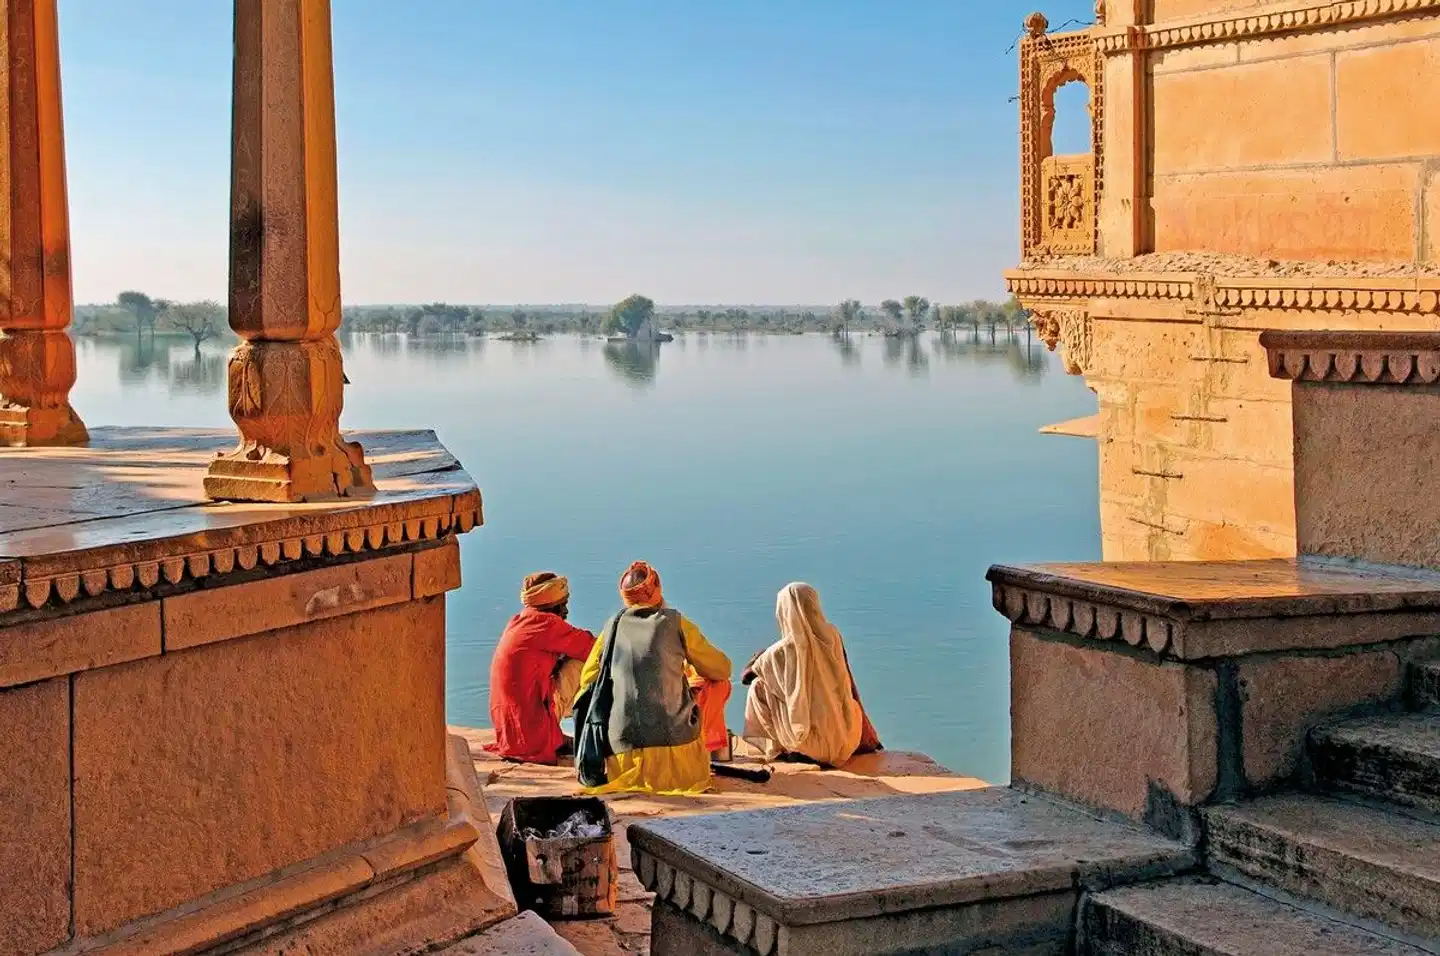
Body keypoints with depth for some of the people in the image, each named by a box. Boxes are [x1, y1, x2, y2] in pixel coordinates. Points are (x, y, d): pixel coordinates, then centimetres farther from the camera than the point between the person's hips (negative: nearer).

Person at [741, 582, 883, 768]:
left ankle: (777, 745, 14)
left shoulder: (782, 651, -16)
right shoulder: (832, 635, -5)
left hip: (814, 744, -5)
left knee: (758, 687, 9)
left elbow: (747, 676, 5)